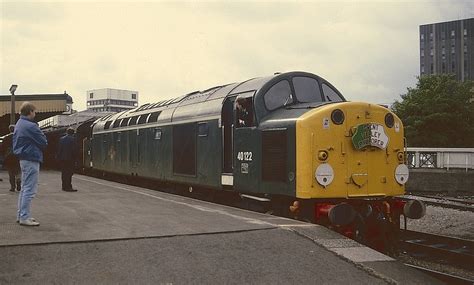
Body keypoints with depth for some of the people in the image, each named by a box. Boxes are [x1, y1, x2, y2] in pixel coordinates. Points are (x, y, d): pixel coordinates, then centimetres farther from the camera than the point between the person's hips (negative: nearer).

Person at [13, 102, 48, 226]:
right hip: (31, 159, -10)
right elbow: (44, 142, -14)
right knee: (29, 189, -7)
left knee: (24, 188, 17)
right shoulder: (30, 126, -17)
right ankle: (24, 217, -6)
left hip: (23, 159, 10)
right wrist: (43, 136, 7)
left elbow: (16, 143, 17)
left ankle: (21, 215, 22)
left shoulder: (19, 124, 13)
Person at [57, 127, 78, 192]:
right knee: (69, 173, -3)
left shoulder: (61, 139, 8)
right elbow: (74, 149, -11)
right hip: (69, 158, -5)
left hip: (62, 158, 5)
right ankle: (68, 187, -6)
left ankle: (64, 186, 16)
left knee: (64, 172, 11)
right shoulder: (73, 139, -8)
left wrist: (58, 157, 13)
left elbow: (59, 149, 8)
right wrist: (74, 159, -5)